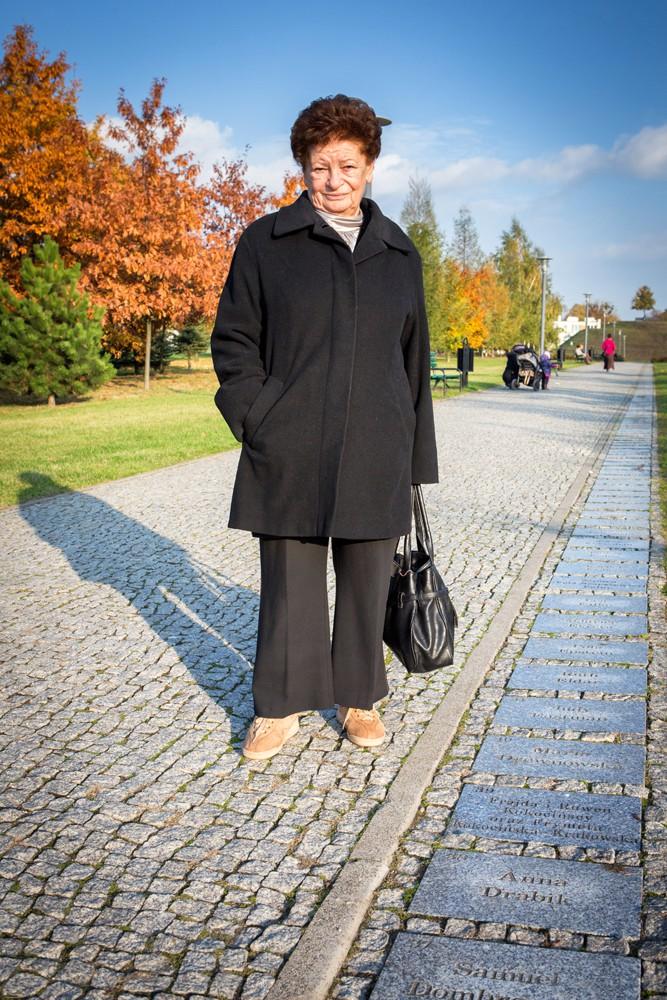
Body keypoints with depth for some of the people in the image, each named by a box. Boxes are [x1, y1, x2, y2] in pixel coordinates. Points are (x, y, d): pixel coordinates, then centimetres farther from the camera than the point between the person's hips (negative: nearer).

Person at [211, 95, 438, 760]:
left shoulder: (398, 254, 12)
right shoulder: (266, 242, 5)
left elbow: (413, 359, 14)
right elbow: (233, 341, 5)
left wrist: (417, 457, 12)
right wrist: (256, 421, -8)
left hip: (376, 456, 2)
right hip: (289, 453, -2)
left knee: (366, 580, 10)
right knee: (289, 582, 5)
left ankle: (358, 698, 28)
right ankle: (280, 707, 21)